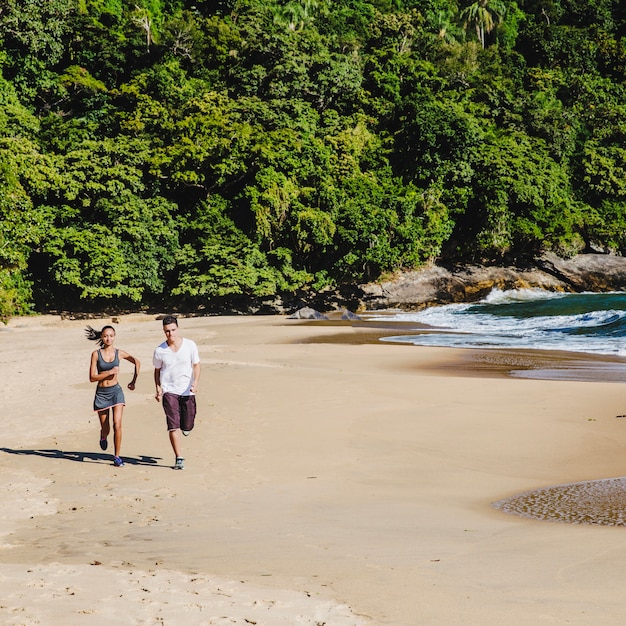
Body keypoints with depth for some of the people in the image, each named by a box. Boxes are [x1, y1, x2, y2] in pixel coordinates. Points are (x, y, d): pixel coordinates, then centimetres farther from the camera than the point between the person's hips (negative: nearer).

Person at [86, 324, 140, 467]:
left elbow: (137, 362, 16)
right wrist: (110, 372, -18)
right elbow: (92, 377, -9)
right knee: (105, 428, 9)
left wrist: (134, 381, 15)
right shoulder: (96, 354, -5)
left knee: (117, 424, -14)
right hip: (101, 393, 0)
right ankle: (103, 437, 47)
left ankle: (117, 456, -3)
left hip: (116, 391, 0)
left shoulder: (119, 353, -1)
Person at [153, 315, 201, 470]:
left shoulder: (190, 345, -4)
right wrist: (158, 389, -2)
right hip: (169, 391, -1)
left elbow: (196, 365, 4)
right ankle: (179, 458, -5)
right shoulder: (160, 351, -3)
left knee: (188, 426, 7)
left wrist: (195, 382, -13)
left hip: (187, 391, 1)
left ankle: (185, 427, 45)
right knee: (173, 426, -10)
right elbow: (157, 370, 11)